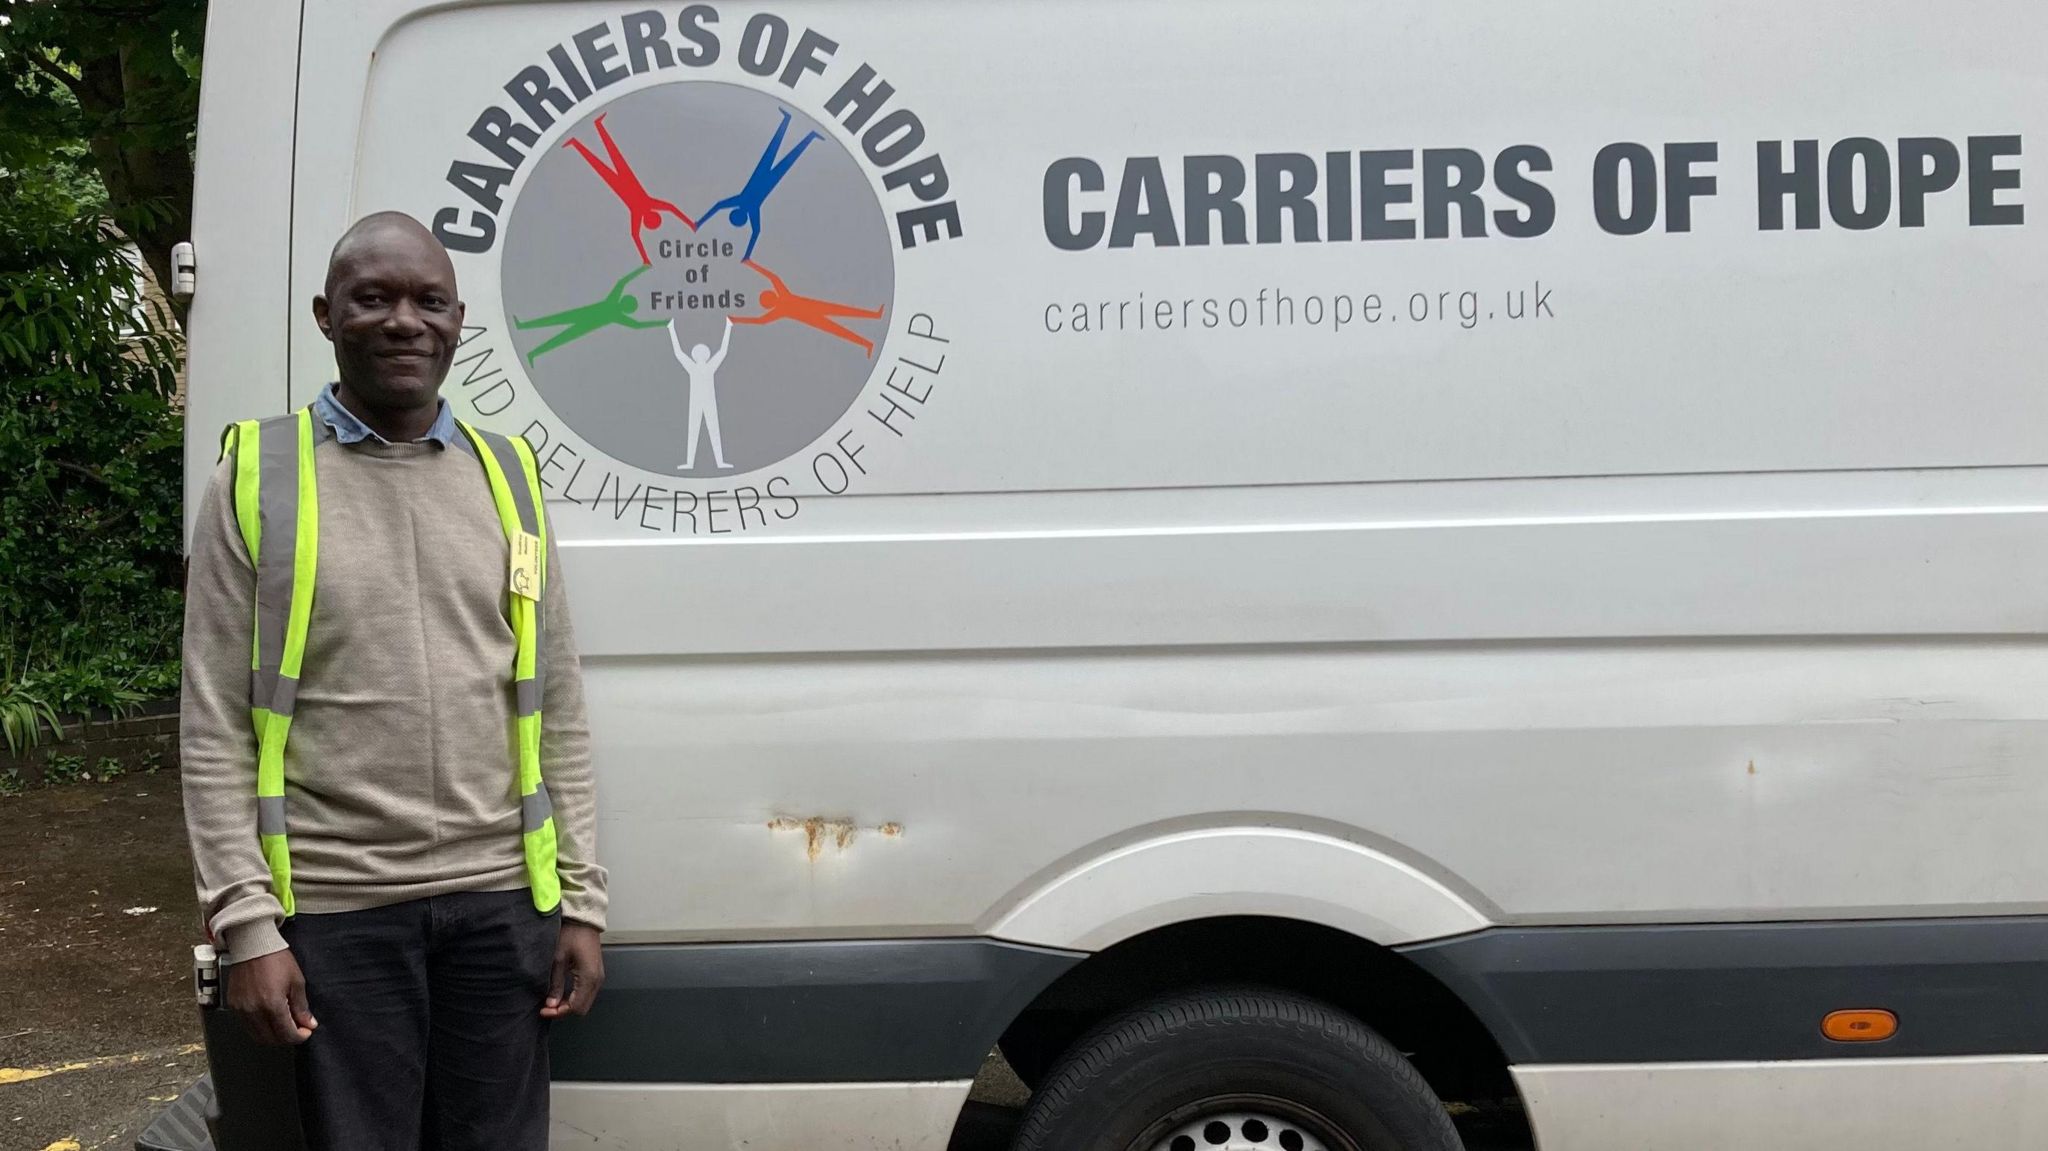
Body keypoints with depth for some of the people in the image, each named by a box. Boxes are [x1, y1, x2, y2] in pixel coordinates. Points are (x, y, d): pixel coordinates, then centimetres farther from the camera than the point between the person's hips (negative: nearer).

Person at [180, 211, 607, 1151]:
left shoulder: (506, 476, 9)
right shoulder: (258, 476, 0)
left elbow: (559, 713, 10)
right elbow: (215, 728, -2)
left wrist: (580, 900, 5)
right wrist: (246, 922, -8)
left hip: (502, 900, 3)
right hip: (337, 911, -2)